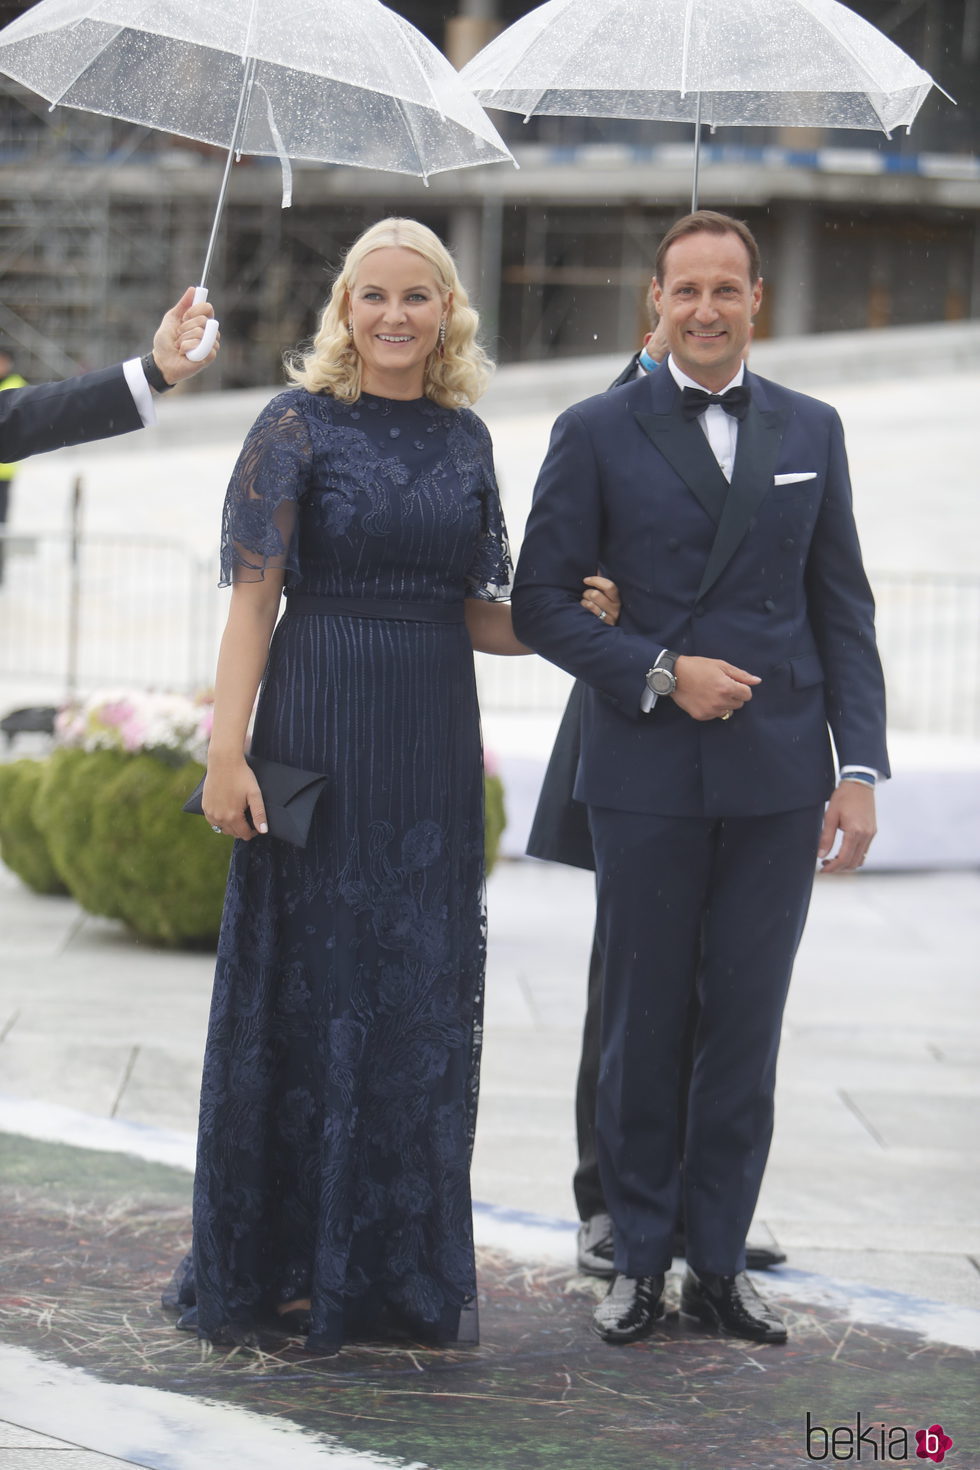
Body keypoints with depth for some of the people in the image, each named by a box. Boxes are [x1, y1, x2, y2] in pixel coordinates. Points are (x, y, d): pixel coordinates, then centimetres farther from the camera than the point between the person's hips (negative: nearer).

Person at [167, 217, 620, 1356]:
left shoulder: (465, 436, 11)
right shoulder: (299, 423, -3)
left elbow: (473, 616, 14)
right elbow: (251, 598, -7)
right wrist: (226, 752, -14)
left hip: (434, 744, 4)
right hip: (320, 733, -4)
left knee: (424, 999, 7)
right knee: (311, 987, 1)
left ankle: (408, 1266, 17)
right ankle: (284, 1262, 12)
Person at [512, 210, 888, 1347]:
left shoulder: (811, 432, 10)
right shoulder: (597, 433, 2)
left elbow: (843, 610, 9)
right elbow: (542, 603, 0)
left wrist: (861, 768, 1)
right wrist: (660, 674, -13)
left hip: (778, 782, 2)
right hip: (648, 779, -2)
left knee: (746, 1028, 6)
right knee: (642, 1022, 6)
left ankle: (718, 1264, 15)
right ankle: (638, 1259, 17)